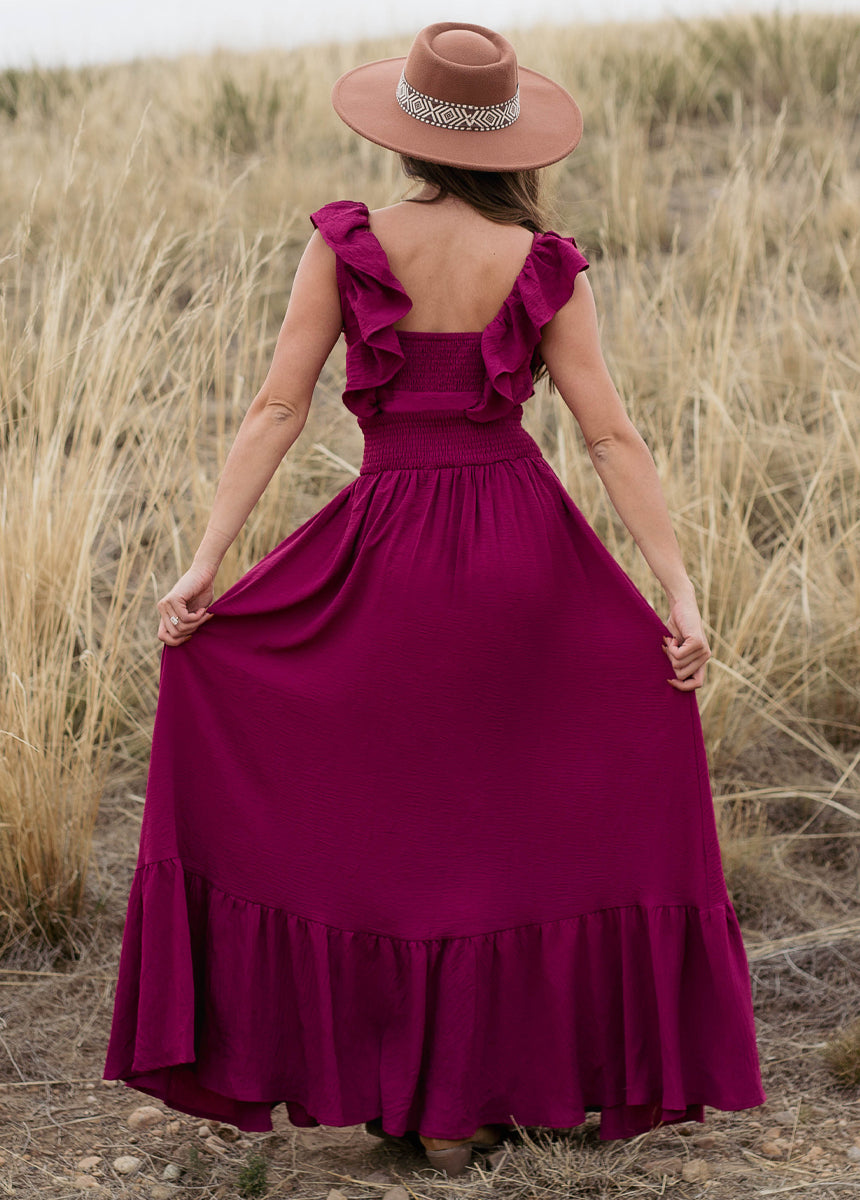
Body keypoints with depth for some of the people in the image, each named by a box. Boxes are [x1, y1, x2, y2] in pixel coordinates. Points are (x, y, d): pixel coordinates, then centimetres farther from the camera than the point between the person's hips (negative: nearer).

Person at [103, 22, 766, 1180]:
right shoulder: (544, 267, -4)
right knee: (523, 820, 13)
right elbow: (613, 438, -6)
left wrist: (205, 563, -8)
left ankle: (393, 1081, 16)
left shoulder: (344, 243, -5)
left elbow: (277, 408, -9)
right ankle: (465, 1097, 14)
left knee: (376, 815, 16)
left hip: (389, 544, 0)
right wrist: (681, 592, -5)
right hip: (525, 545, 0)